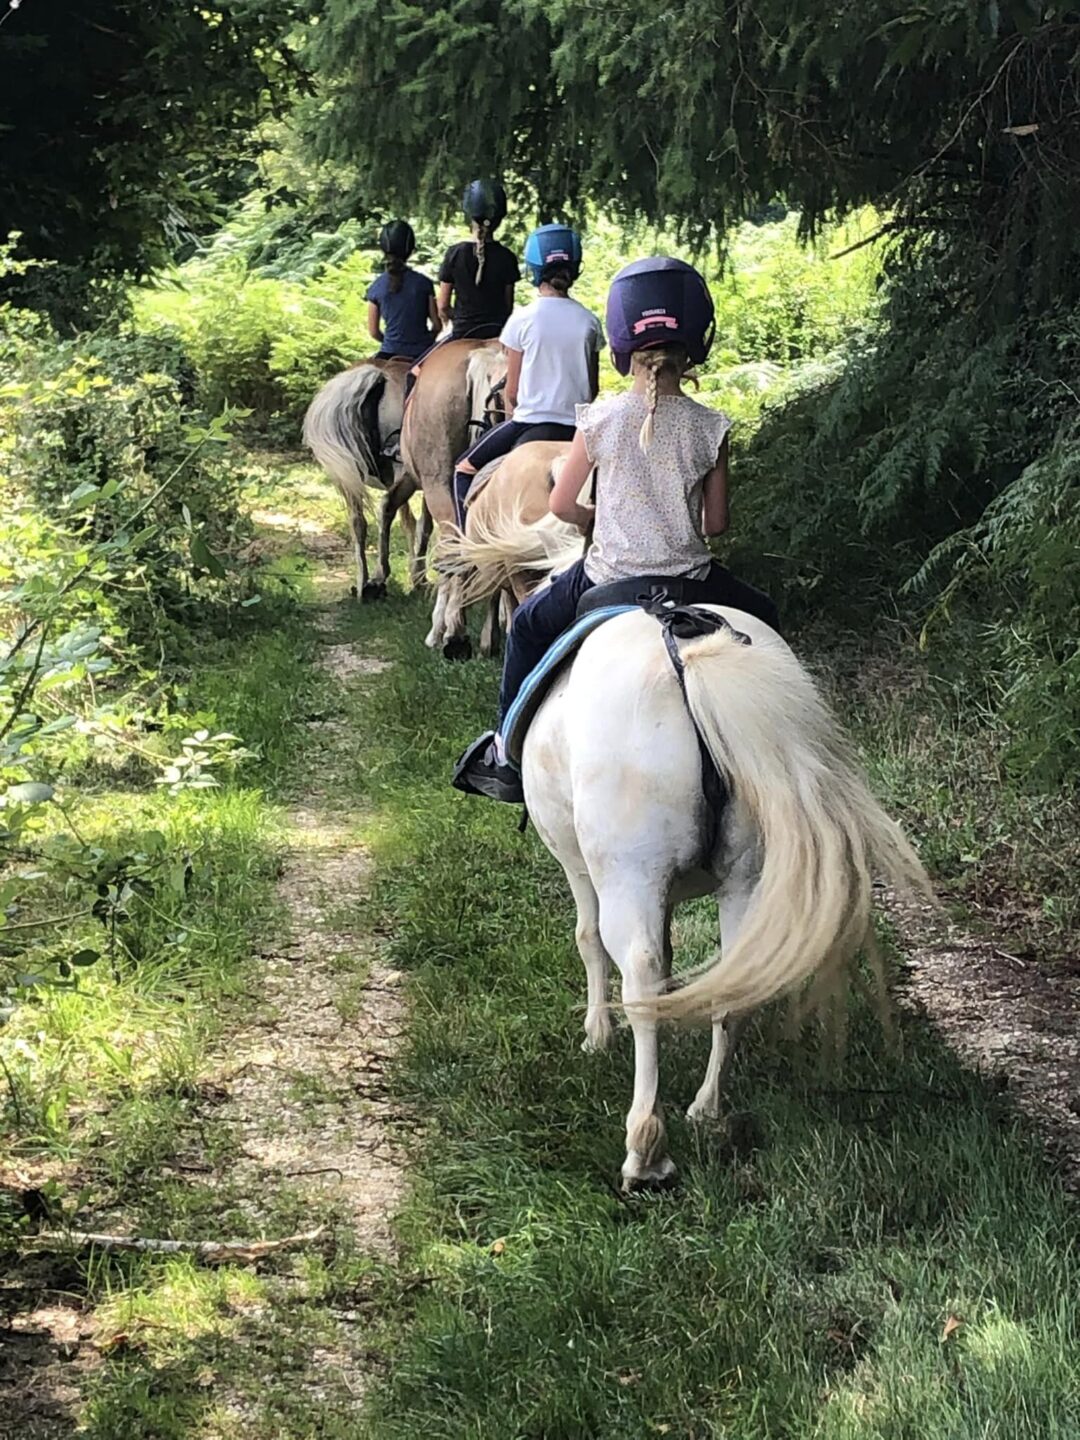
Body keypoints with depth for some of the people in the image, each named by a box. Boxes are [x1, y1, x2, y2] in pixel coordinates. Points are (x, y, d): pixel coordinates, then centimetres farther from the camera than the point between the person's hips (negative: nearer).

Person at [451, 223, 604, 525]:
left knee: (465, 470, 14)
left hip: (530, 421, -4)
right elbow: (593, 389, 8)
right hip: (576, 428, 4)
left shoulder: (523, 319, -8)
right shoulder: (589, 322, 1)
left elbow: (511, 392, -2)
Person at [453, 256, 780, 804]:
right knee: (761, 618, 31)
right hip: (690, 580, 0)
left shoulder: (600, 420, -9)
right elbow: (717, 522, -2)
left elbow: (562, 506, -2)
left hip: (607, 578, 0)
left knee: (529, 624, 28)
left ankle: (508, 754, 30)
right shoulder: (709, 427, -8)